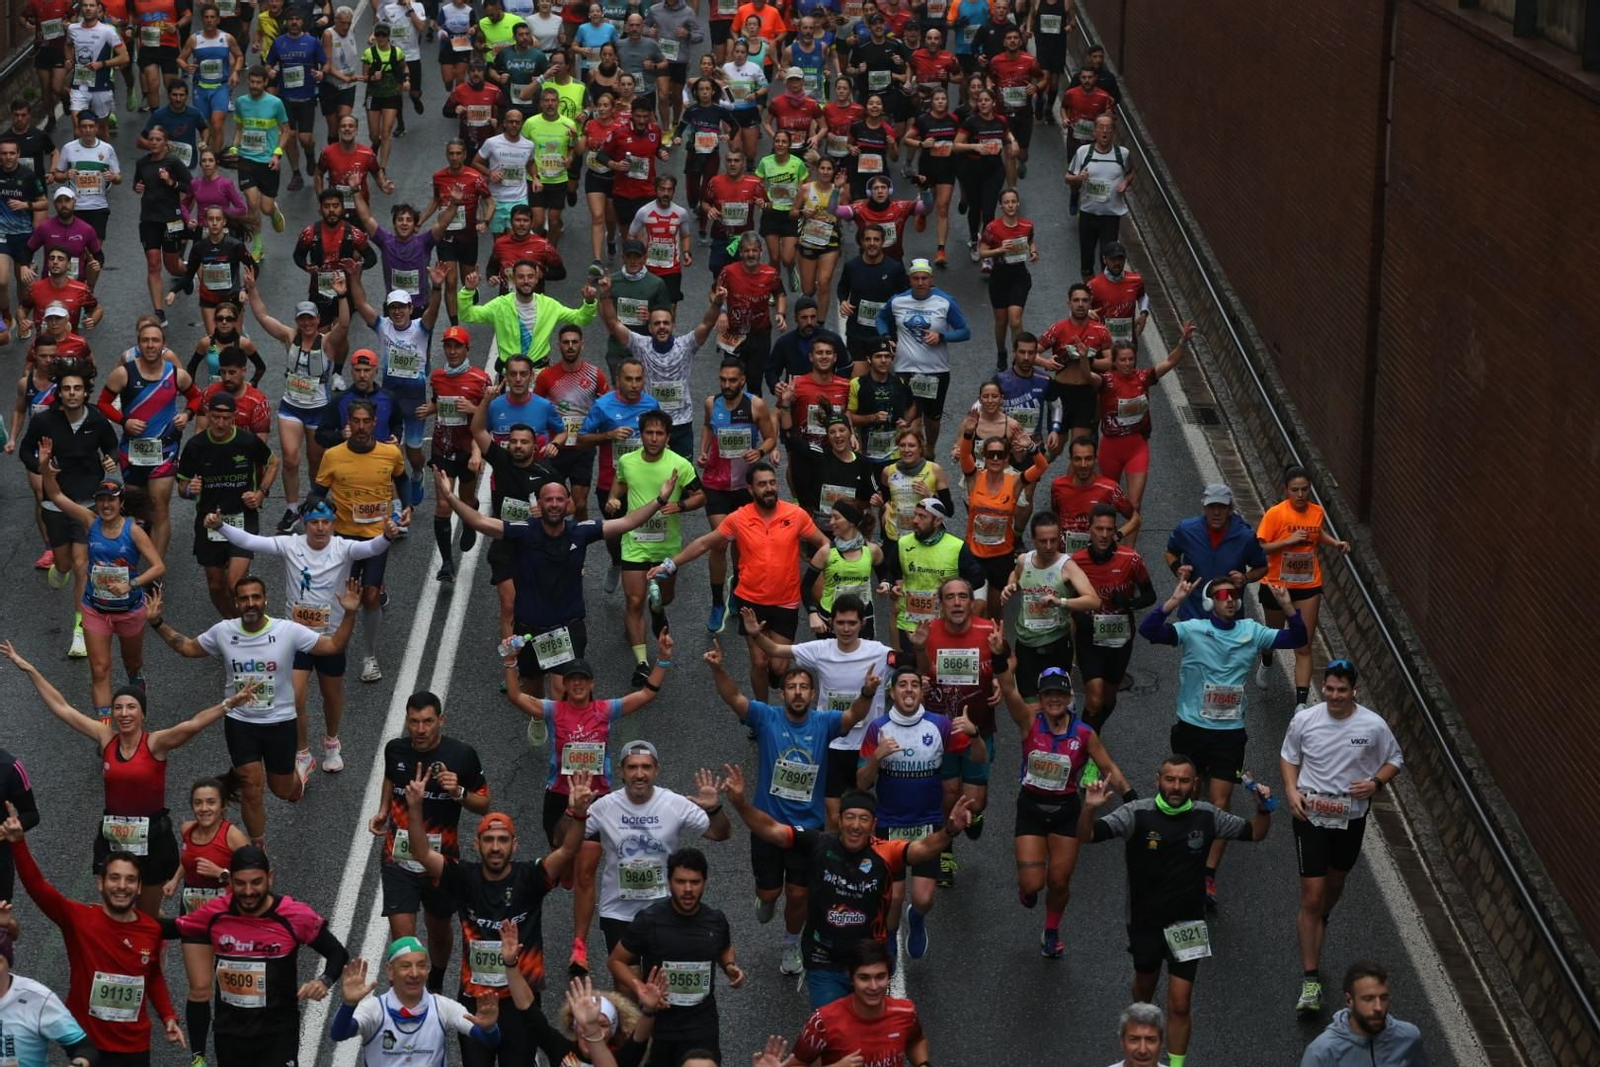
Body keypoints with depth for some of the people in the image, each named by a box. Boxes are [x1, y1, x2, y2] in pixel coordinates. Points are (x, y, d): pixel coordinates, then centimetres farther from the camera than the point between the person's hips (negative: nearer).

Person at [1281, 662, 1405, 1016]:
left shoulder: (1373, 726, -10)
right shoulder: (1304, 719, -9)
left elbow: (1395, 760, 4)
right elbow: (1288, 756, 8)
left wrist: (1376, 783, -15)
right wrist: (1291, 790, -8)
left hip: (1352, 817, 2)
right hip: (1310, 814, -2)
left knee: (1336, 882, 25)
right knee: (1311, 897, -6)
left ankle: (1319, 923, 60)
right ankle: (1311, 980, -2)